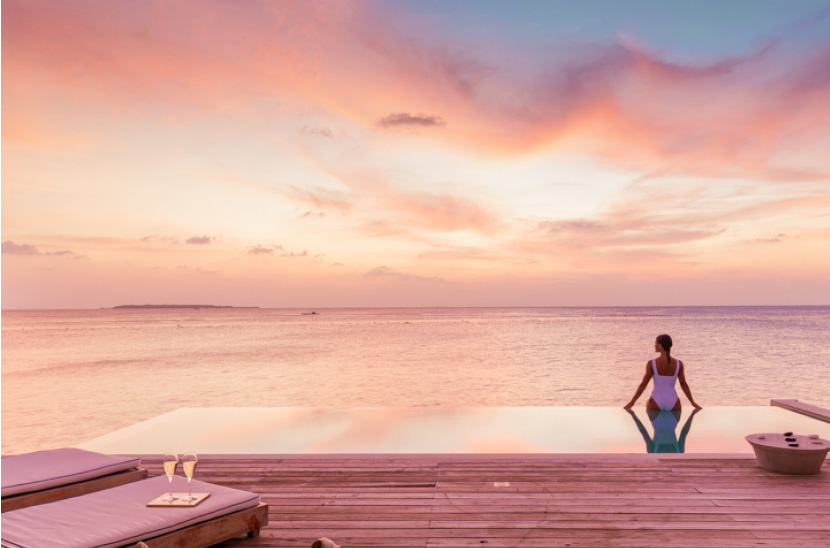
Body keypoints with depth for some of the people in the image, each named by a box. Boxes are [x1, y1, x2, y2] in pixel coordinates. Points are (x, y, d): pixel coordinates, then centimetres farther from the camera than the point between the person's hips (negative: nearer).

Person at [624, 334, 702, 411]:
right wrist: (693, 402, 11)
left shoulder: (651, 364, -13)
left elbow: (643, 384, -9)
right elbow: (684, 385, -2)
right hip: (673, 404, 2)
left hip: (656, 404, -2)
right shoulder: (679, 364, -6)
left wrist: (632, 402, -1)